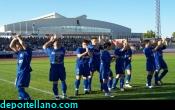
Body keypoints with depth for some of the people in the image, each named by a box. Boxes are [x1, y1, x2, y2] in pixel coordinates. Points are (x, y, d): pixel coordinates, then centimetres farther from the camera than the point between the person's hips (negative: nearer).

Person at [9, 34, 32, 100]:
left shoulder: (28, 51, -8)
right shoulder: (19, 52, 13)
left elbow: (23, 44, -24)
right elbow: (11, 46, 14)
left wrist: (19, 38, -9)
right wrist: (14, 39, 3)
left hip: (25, 72, -8)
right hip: (19, 72, 8)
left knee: (20, 87, -14)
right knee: (19, 88, 10)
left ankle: (28, 99, -11)